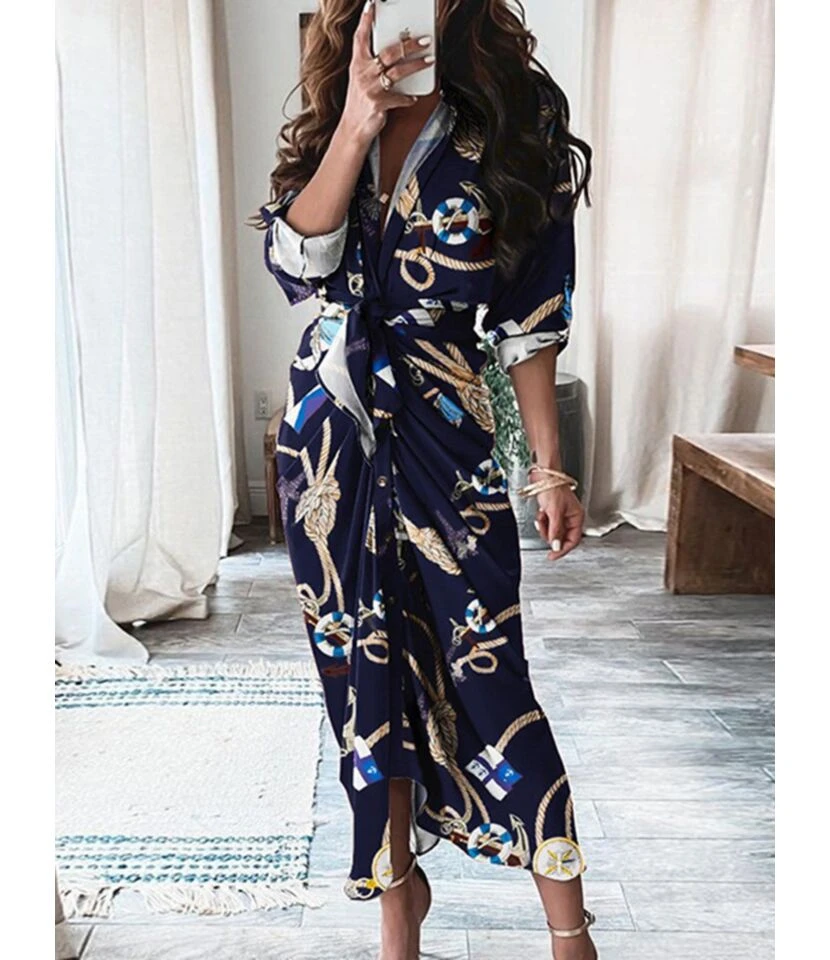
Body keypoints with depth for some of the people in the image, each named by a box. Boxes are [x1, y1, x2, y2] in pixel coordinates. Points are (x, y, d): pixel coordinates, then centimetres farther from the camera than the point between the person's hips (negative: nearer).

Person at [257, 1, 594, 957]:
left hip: (440, 430, -3)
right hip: (328, 428, 4)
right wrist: (356, 124, -17)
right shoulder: (329, 123, 9)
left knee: (486, 674, -2)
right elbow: (294, 264, -8)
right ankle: (400, 881, 32)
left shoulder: (516, 119, -1)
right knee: (362, 659, 10)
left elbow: (529, 318, -2)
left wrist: (550, 467, -3)